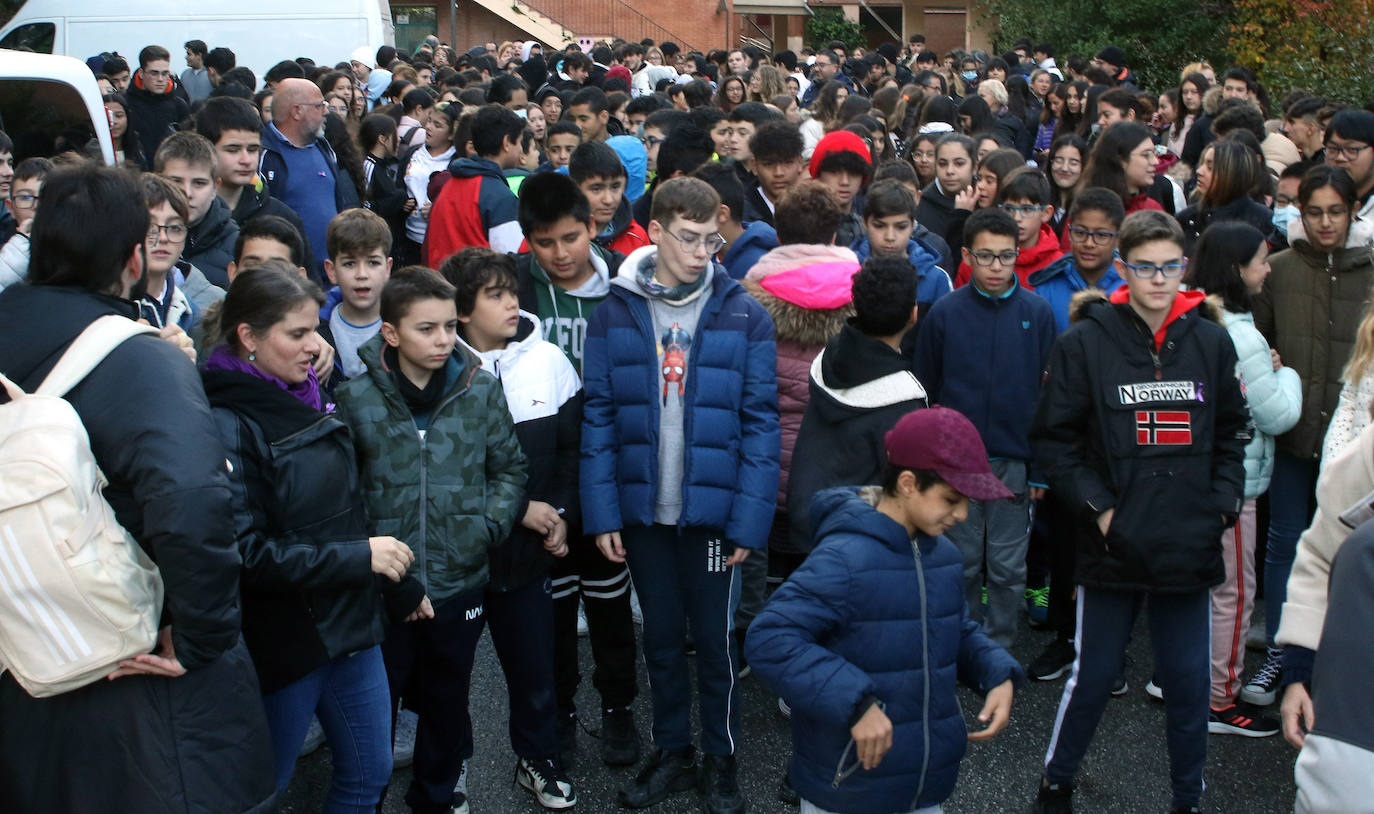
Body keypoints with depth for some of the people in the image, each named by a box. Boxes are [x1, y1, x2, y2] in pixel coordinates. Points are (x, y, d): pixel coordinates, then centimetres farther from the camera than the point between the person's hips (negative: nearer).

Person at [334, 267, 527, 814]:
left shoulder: (480, 390, -3)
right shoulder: (356, 398, -9)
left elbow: (509, 468, 6)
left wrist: (489, 526, -8)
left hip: (460, 582, 2)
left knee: (447, 701, 20)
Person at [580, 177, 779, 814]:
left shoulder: (744, 315, -6)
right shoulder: (614, 313, -2)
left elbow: (760, 423, -6)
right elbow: (598, 418, -1)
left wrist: (749, 519, -11)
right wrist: (602, 513, -6)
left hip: (714, 509, -2)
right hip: (642, 509, 2)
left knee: (715, 638, 9)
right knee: (661, 636, 16)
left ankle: (721, 759, 29)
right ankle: (672, 751, 33)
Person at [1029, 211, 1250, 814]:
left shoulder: (1211, 341, 4)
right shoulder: (1086, 342, -6)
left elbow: (1232, 431, 14)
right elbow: (1053, 437, -3)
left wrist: (1222, 504, 3)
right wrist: (1097, 507, -9)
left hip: (1190, 546, 3)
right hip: (1114, 541, -2)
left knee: (1189, 682, 10)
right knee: (1093, 675, 8)